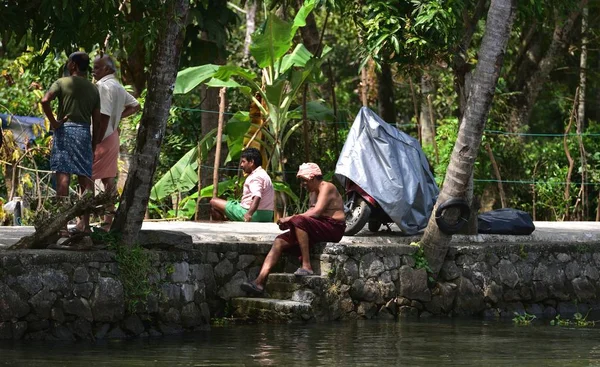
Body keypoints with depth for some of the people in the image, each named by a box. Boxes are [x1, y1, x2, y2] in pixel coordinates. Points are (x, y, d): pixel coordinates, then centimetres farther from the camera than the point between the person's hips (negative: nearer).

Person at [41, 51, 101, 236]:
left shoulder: (62, 83, 0)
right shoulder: (94, 89, 12)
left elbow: (45, 100, -18)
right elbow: (97, 120, 11)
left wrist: (53, 122, -9)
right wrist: (94, 145, 17)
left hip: (65, 130, -4)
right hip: (85, 132, 4)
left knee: (63, 176, -8)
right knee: (85, 178, 8)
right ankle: (85, 222, 8)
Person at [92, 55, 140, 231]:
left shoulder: (104, 86, -16)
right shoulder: (118, 87, 14)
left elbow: (103, 116, -22)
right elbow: (135, 106, 23)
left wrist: (95, 142, -21)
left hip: (102, 137, -10)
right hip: (113, 136, 10)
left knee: (88, 177, -9)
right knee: (109, 178, 12)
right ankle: (108, 219, 15)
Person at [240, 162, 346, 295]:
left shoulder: (327, 187, -8)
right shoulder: (313, 193, 22)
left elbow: (316, 212, -20)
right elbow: (311, 215, 12)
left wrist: (290, 218, -17)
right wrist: (289, 222, -6)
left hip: (333, 228, -9)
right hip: (319, 228, 9)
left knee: (298, 221, -34)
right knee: (279, 241, -7)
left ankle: (306, 265, -32)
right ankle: (259, 282, -19)